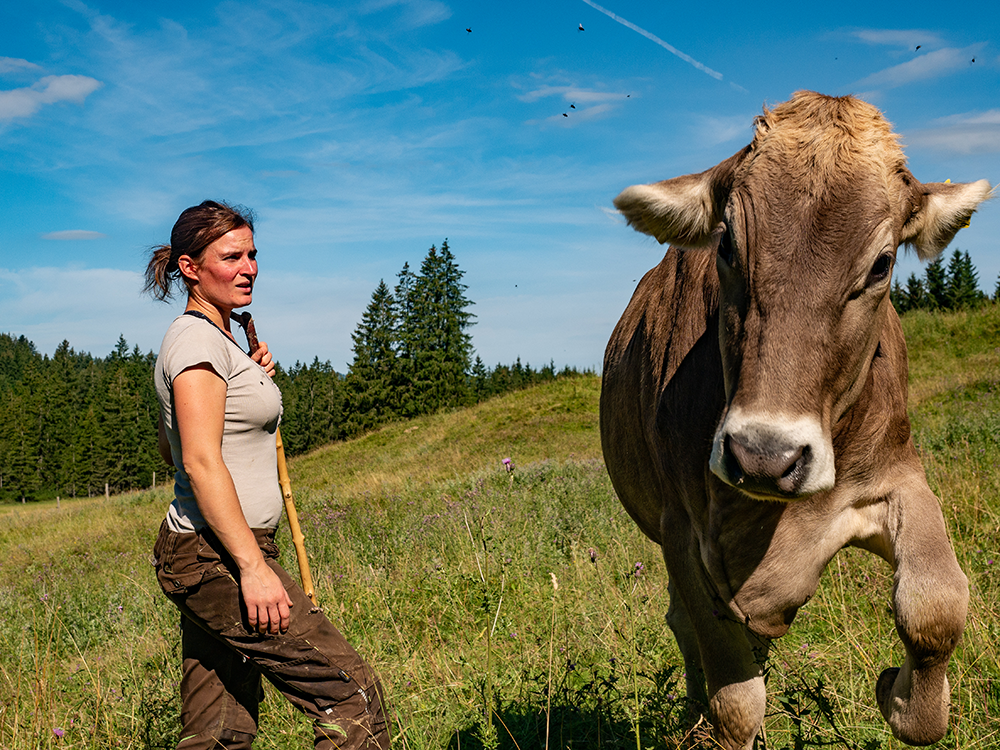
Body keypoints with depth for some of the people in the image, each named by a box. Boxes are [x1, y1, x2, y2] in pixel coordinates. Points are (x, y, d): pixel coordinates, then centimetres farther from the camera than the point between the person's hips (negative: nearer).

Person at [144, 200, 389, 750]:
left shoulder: (212, 340, 18)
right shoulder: (197, 340, -12)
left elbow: (170, 449, 26)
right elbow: (201, 462, -20)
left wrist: (248, 379, 18)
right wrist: (253, 566, -23)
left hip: (204, 559, 10)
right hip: (217, 556, -10)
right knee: (353, 695, -8)